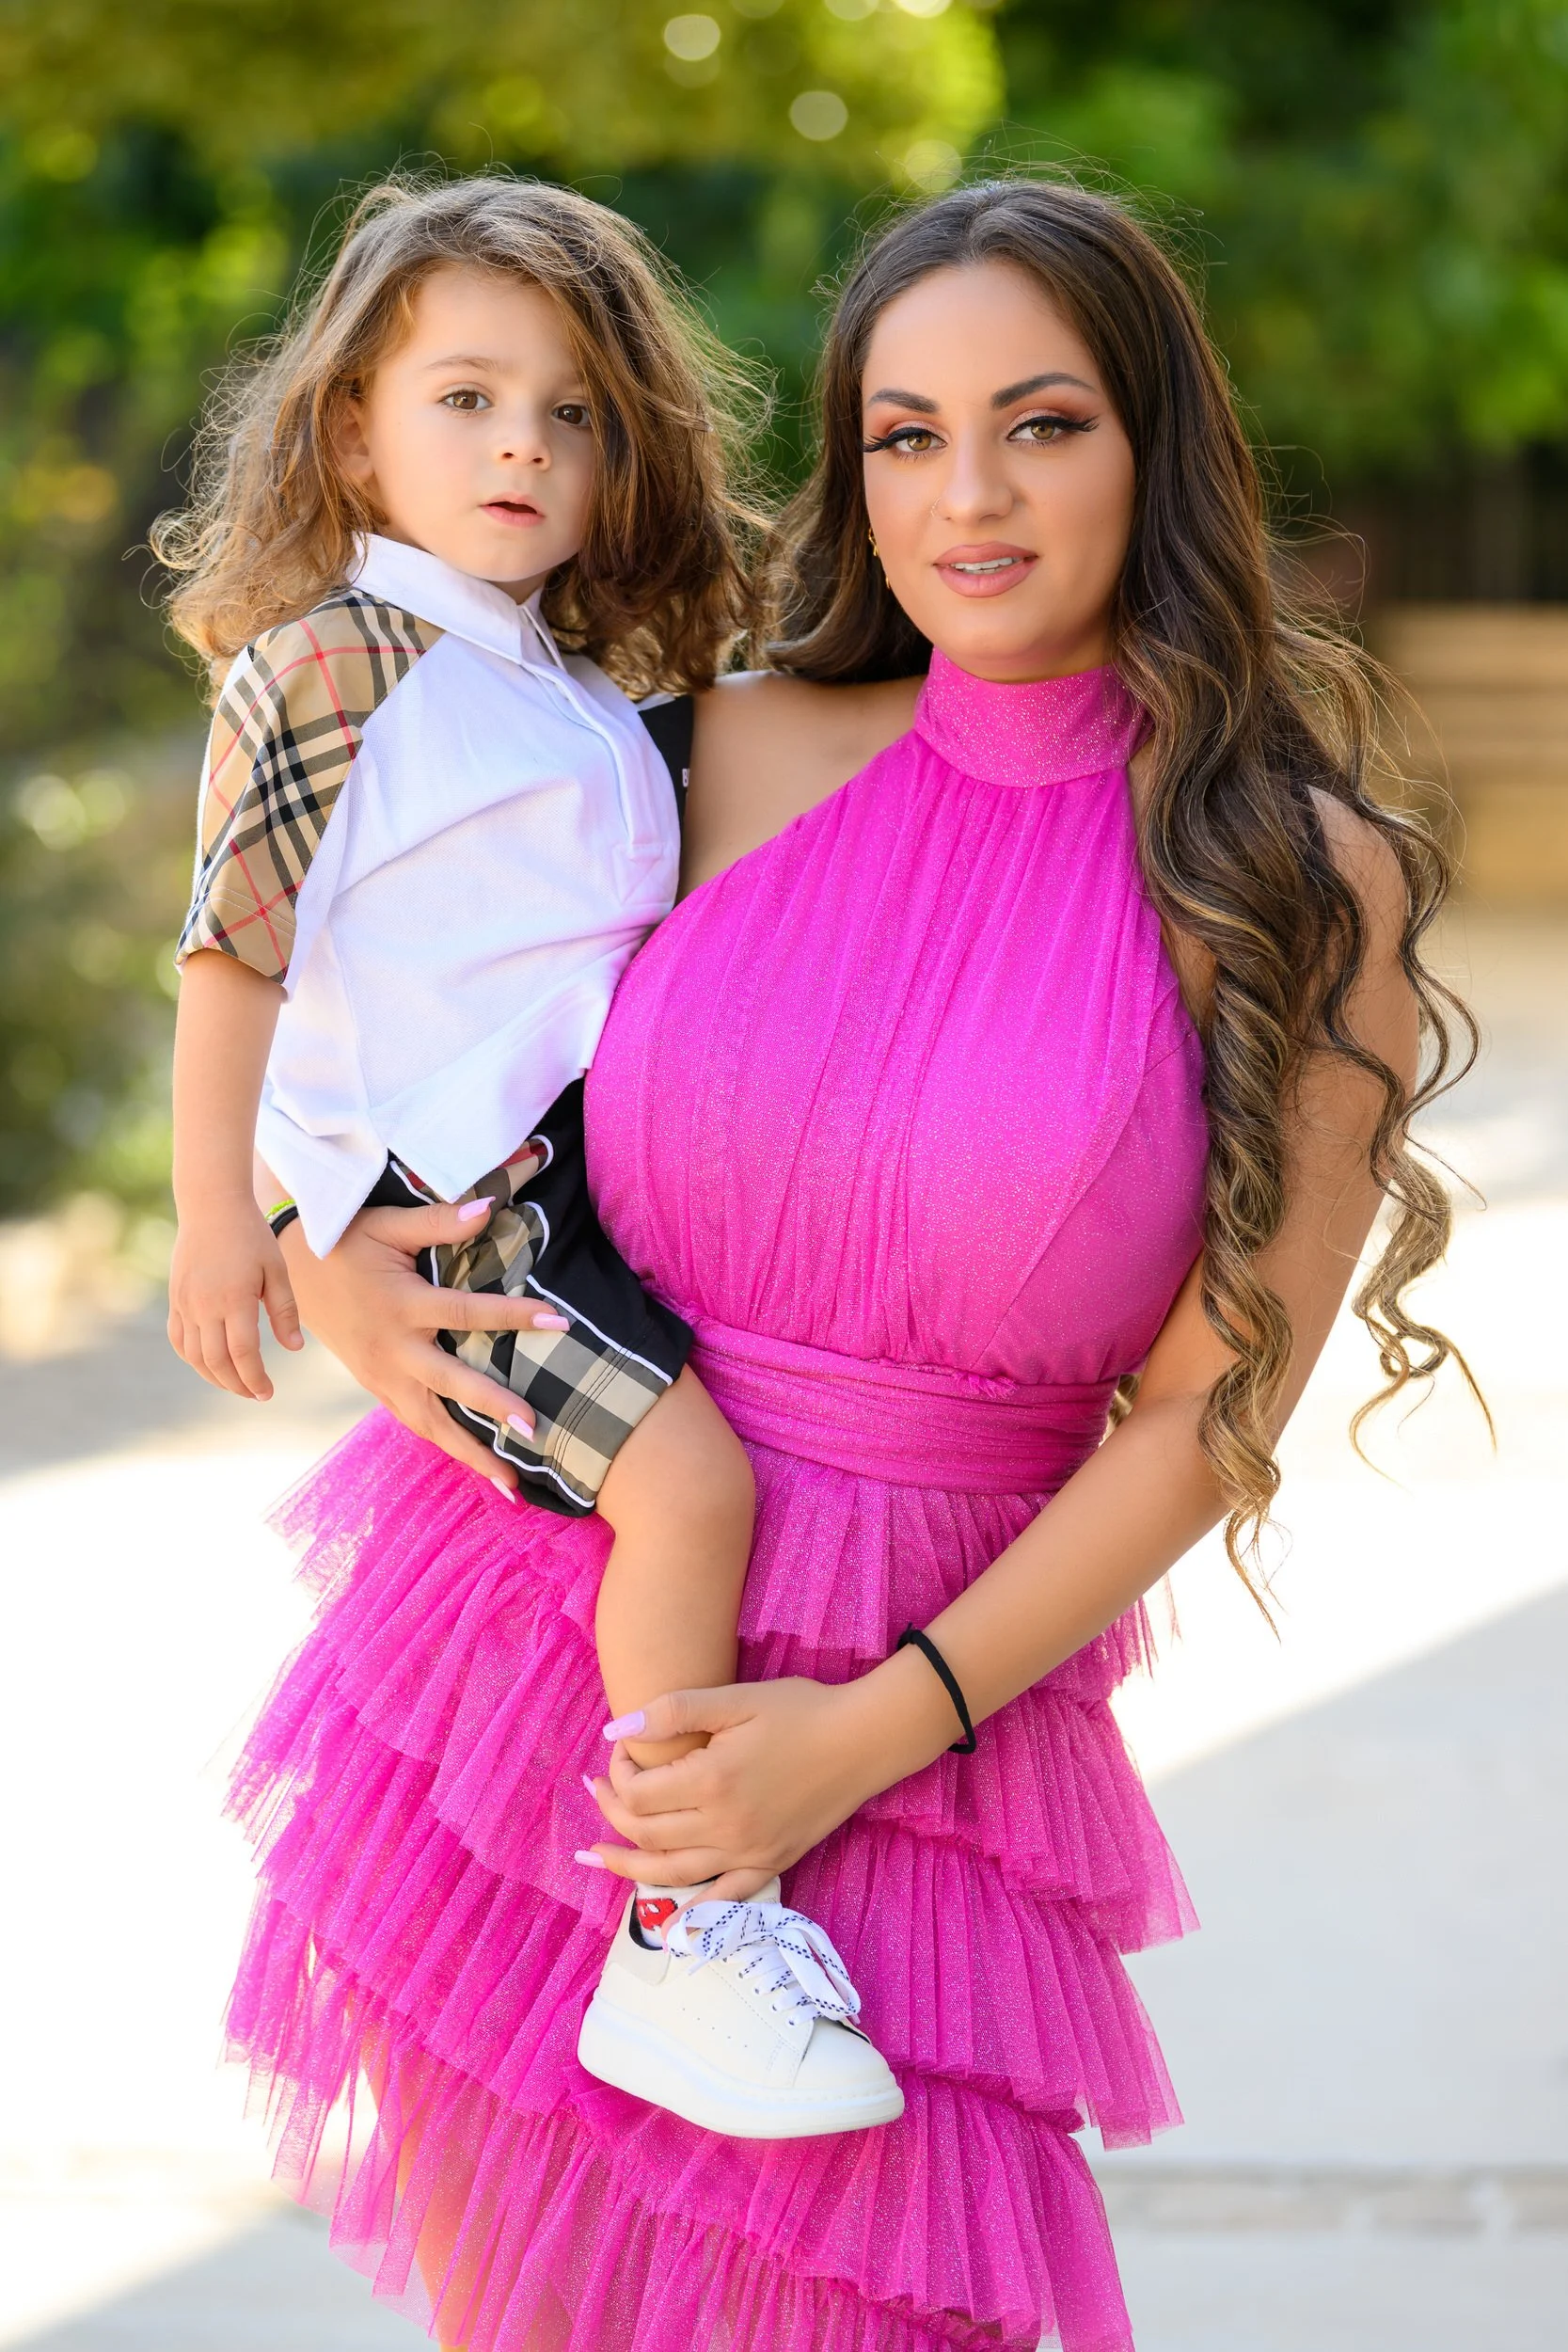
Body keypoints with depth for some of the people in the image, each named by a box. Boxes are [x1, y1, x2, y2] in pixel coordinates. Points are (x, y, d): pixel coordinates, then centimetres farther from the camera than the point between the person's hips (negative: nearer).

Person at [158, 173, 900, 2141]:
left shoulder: (574, 697, 19)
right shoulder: (322, 668, -5)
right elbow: (232, 945, -8)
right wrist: (216, 1216, -12)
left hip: (596, 1156, 9)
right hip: (441, 1201, -9)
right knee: (685, 1472, -24)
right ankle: (689, 1941, -18)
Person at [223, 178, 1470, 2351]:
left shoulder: (1311, 887, -6)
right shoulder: (737, 752, 3)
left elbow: (1206, 1413, -7)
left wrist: (878, 1732, -14)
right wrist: (324, 1246, -2)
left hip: (927, 1709, -3)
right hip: (524, 1619, 3)